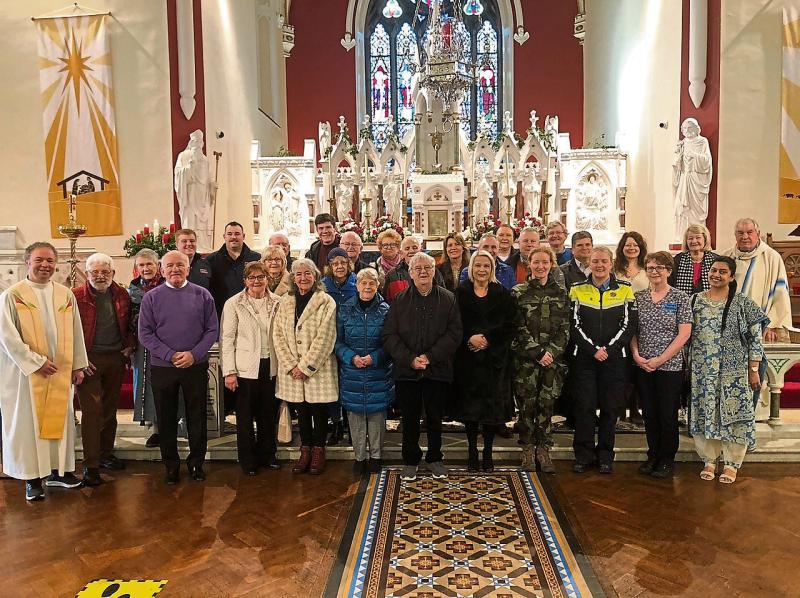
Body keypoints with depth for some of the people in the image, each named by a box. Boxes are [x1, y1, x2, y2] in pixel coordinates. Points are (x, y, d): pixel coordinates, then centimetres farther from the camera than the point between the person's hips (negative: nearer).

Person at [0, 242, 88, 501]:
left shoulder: (65, 295, 6)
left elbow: (75, 333, 9)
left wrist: (78, 365, 6)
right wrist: (36, 362, -14)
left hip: (60, 371, 4)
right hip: (27, 372, -4)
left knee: (59, 419, 10)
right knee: (28, 422, 4)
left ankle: (58, 470, 22)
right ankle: (32, 478, 15)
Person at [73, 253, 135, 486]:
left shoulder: (122, 295, 7)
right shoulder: (77, 297, -6)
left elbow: (129, 325, 17)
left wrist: (129, 345, 2)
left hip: (116, 358, 4)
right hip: (89, 361, -4)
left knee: (110, 409, 14)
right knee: (92, 411, -5)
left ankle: (106, 453, 28)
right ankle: (91, 465, 2)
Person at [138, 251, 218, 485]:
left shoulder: (202, 295, 2)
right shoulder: (151, 297, 2)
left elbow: (212, 330, 0)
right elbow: (145, 333, -3)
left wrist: (194, 354, -13)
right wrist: (170, 355, -13)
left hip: (196, 366, 0)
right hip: (162, 367, 0)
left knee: (197, 417, 8)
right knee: (166, 419, 9)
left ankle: (196, 463, 23)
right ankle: (171, 465, 24)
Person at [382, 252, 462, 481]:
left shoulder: (448, 299, 3)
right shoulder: (400, 300, 4)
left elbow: (454, 334, -5)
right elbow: (389, 336, -2)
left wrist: (430, 356, -14)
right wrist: (410, 359, -14)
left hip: (438, 370, 0)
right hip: (406, 370, 0)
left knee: (435, 418, 12)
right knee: (410, 418, 9)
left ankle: (434, 458, 29)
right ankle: (410, 460, 25)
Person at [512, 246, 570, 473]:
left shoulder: (561, 293, 9)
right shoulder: (518, 292, 2)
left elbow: (564, 328, 5)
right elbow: (519, 328, -3)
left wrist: (551, 352, -9)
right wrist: (538, 353, -10)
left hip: (553, 358, 2)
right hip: (526, 359, -2)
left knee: (547, 404, 3)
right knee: (527, 405, 1)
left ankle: (544, 450, 15)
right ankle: (528, 450, 15)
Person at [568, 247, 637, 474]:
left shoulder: (625, 289, 5)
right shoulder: (577, 289, 4)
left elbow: (629, 325, -1)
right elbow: (575, 325, -1)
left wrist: (608, 349, -11)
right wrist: (593, 350, -11)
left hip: (615, 359, 0)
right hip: (583, 359, 0)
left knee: (610, 408, 5)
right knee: (584, 407, 2)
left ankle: (605, 457, 18)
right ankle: (584, 455, 13)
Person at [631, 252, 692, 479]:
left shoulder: (680, 298, -3)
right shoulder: (638, 297, 7)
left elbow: (684, 334, -8)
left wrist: (660, 359, -13)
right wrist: (636, 355, -6)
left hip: (670, 366, -3)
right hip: (642, 366, 3)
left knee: (667, 415, 4)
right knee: (649, 414, 11)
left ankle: (667, 460, 20)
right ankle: (653, 456, 26)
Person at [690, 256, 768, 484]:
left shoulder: (743, 303, -2)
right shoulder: (695, 301, 5)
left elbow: (755, 339, -2)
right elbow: (686, 334, 9)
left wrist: (753, 370, -5)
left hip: (734, 372, -2)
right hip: (702, 371, 2)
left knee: (734, 416, 2)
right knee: (705, 415, 6)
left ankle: (732, 464, 17)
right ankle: (709, 460, 21)